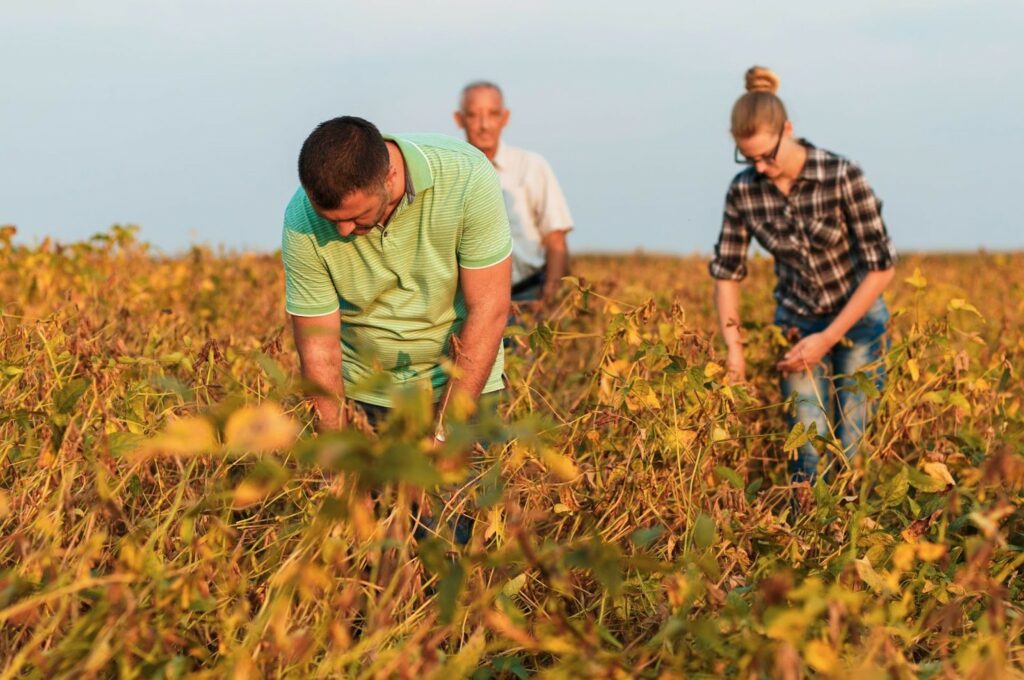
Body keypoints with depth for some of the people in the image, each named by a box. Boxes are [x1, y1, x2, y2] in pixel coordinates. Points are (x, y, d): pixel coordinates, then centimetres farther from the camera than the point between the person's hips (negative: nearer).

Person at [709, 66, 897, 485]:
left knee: (853, 449, 0)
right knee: (808, 453, -5)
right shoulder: (743, 191, -11)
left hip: (857, 321, -2)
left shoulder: (843, 177, -21)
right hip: (797, 324, 2)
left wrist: (828, 339, -18)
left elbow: (881, 267, -18)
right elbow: (726, 271, 0)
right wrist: (734, 348, -9)